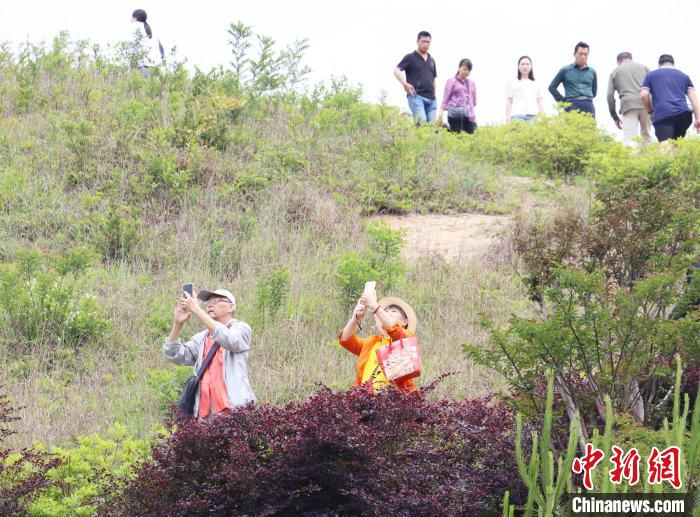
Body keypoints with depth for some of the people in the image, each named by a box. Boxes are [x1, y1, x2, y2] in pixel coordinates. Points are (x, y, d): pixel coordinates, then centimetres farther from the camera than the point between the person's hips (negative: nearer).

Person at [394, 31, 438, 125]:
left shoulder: (431, 60, 22)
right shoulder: (410, 57, 4)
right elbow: (396, 71, -7)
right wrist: (404, 83, -22)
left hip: (431, 99, 6)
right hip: (416, 96, -6)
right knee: (422, 122, -24)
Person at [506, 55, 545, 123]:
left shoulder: (536, 85, 23)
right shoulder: (512, 83, 18)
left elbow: (540, 102, 18)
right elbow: (509, 102, 12)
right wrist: (508, 119, 0)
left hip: (533, 116, 2)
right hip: (518, 115, -2)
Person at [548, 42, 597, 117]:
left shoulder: (592, 72, 16)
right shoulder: (565, 70, 9)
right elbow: (552, 87, 12)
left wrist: (586, 100, 14)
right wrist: (562, 101, 6)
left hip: (588, 106, 3)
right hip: (572, 105, -3)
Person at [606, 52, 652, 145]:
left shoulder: (615, 72, 21)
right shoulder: (643, 67, 24)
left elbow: (610, 95, 12)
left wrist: (614, 116, 16)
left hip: (628, 105, -2)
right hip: (646, 104, 2)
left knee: (630, 139, -9)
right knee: (647, 138, 9)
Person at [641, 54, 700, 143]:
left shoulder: (651, 75, 21)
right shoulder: (683, 76, 26)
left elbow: (644, 95, 8)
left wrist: (650, 111, 23)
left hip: (662, 115, -3)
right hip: (683, 114, 3)